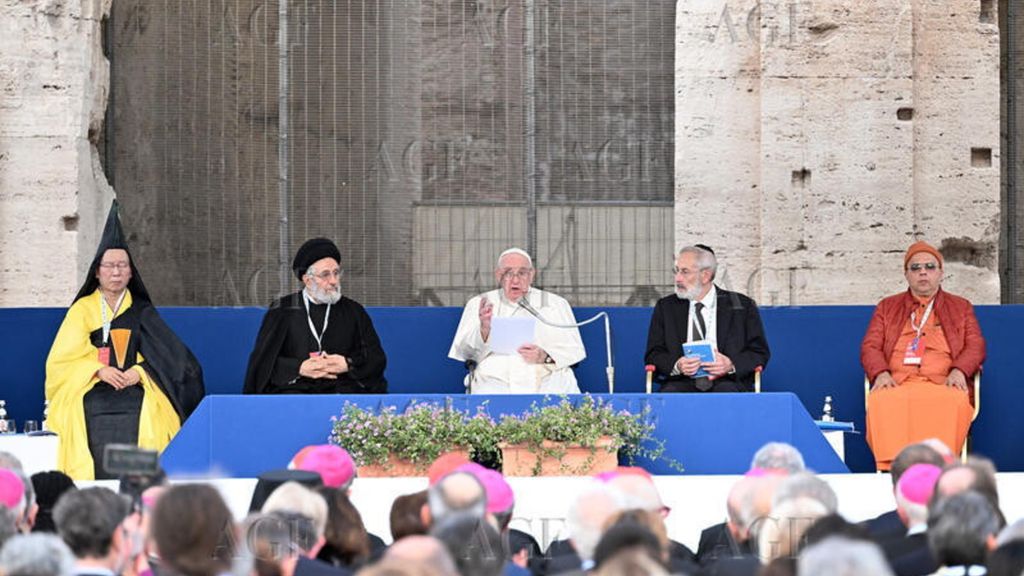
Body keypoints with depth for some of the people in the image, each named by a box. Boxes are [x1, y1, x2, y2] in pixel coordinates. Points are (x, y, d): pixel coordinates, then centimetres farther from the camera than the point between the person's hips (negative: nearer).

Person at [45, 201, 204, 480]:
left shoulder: (141, 313, 15)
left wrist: (139, 371, -10)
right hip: (92, 400, 0)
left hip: (135, 396, 1)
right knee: (99, 466, -16)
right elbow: (62, 359, 4)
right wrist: (99, 370, -11)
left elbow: (165, 354, 9)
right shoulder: (83, 310, 12)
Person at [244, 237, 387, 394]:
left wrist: (348, 364, -10)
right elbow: (262, 360, 4)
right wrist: (299, 368, -12)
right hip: (295, 388, -2)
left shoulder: (353, 311, 14)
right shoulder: (282, 311, 9)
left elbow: (377, 358, 10)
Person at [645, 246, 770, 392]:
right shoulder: (665, 307, 15)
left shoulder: (743, 306, 9)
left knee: (727, 391, -35)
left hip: (726, 382, 0)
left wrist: (731, 364, -15)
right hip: (683, 383, 1)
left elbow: (760, 353, 6)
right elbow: (653, 354, 10)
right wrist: (676, 365, -14)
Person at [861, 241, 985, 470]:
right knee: (882, 402, -38)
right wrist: (881, 373, -6)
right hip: (897, 383, 1)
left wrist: (959, 371, -8)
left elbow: (975, 346, 14)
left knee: (953, 402, -40)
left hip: (943, 383, 0)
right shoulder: (887, 307, 27)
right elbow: (870, 346, 16)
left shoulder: (961, 307, 26)